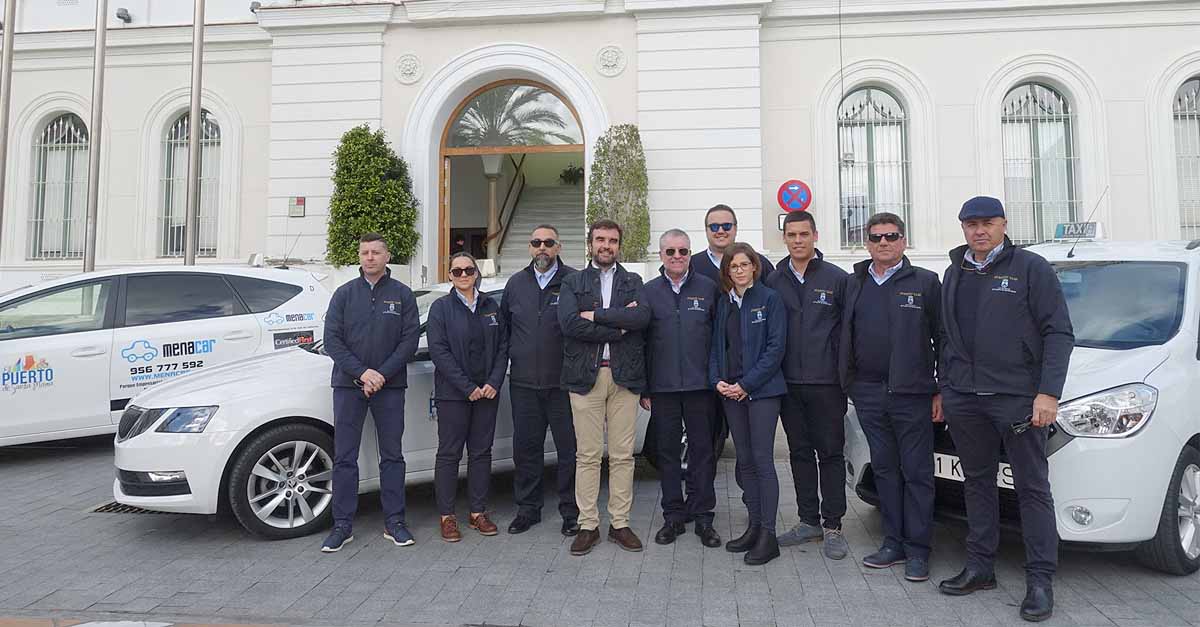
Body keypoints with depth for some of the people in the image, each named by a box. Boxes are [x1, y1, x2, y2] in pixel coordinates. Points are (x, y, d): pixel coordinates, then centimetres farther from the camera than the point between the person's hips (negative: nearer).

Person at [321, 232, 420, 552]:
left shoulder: (402, 294, 4)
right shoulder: (344, 294, 7)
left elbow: (410, 339, -2)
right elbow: (332, 339, 0)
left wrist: (382, 375, -12)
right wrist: (362, 372, -12)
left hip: (390, 386, 0)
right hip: (348, 385, 1)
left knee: (392, 455, 6)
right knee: (344, 457, 2)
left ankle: (394, 522, 15)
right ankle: (343, 525, 12)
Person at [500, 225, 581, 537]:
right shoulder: (516, 284, 12)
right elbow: (504, 325, 21)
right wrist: (514, 357, 14)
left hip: (563, 382, -4)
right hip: (523, 383, 4)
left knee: (569, 449, 3)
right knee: (526, 447, 11)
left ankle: (571, 511, 17)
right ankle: (528, 509, 25)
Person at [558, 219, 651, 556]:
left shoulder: (633, 282, 13)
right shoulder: (572, 283, 10)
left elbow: (642, 316, -8)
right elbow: (569, 324, -9)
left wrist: (596, 316, -11)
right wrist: (619, 327, -10)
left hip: (624, 376, 1)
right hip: (585, 376, -1)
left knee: (623, 455, 5)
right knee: (587, 455, 2)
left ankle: (620, 523, 16)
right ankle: (588, 525, 12)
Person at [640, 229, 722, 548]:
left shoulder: (708, 288, 5)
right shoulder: (648, 291, 7)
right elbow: (640, 341, 6)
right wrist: (643, 388, 3)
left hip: (700, 384, -1)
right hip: (662, 387, 1)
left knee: (703, 450, 4)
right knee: (667, 451, 8)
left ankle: (702, 516, 16)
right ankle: (673, 516, 19)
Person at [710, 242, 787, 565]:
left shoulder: (770, 299, -4)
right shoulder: (723, 303, 13)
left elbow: (776, 347, -10)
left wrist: (747, 384, -14)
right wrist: (717, 380, -2)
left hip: (762, 389, -6)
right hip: (730, 391, 6)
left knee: (762, 460, -7)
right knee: (745, 460, 10)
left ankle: (768, 534, 0)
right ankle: (754, 525, 20)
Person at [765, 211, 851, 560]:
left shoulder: (837, 279, 0)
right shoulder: (774, 282, 9)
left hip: (826, 383, -3)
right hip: (789, 383, 3)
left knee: (830, 453, 3)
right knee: (800, 453, 11)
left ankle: (832, 527, 13)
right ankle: (809, 521, 23)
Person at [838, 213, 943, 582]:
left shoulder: (925, 282, 1)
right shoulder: (853, 284, 11)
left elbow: (942, 339, 0)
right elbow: (845, 337, 14)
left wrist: (942, 391, -4)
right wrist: (846, 383, 7)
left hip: (912, 393, -4)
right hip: (868, 394, 4)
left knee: (917, 472, 2)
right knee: (884, 470, 11)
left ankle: (917, 550, 12)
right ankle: (894, 544, 21)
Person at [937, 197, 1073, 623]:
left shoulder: (1031, 268, -2)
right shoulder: (955, 273, 15)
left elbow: (1059, 333, -5)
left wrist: (1048, 392, -14)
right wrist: (943, 389, 15)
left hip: (1018, 396, -5)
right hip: (964, 397, 6)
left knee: (1032, 487, 1)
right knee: (977, 483, 12)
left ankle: (1040, 580, 9)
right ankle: (980, 568, 22)